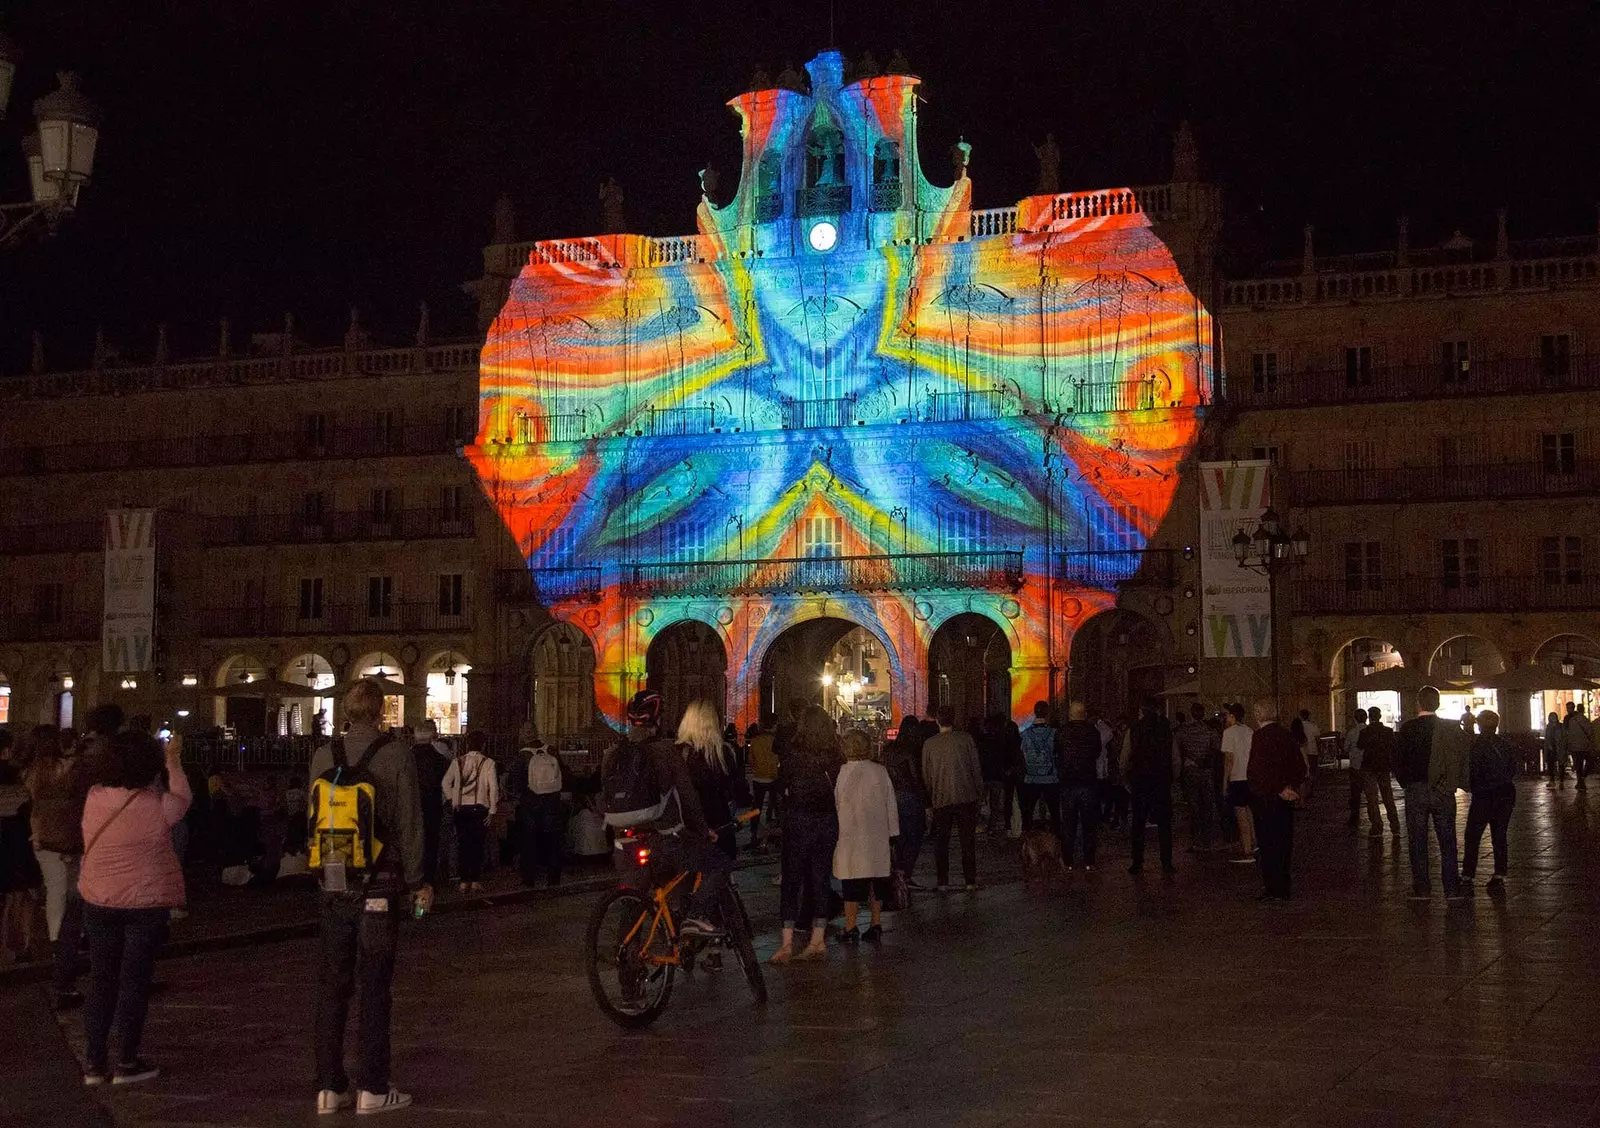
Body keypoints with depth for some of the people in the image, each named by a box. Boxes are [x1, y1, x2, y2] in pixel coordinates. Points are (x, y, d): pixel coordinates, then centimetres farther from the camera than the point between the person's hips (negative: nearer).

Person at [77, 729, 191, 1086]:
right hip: (146, 904, -4)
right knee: (134, 982, 5)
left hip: (98, 902, 4)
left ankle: (95, 1063, 16)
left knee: (101, 981, 12)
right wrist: (174, 761, 21)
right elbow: (182, 799, 7)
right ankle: (126, 1063, 10)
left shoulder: (94, 798, -5)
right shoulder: (158, 805, -16)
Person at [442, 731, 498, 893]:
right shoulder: (487, 763, -5)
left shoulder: (457, 761, 2)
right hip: (480, 808, -2)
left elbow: (445, 783, -2)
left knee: (463, 844, 8)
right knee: (478, 844, 5)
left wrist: (451, 800, 8)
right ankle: (475, 881, 4)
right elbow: (493, 788, -9)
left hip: (461, 808, 2)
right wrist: (492, 811, -4)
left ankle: (464, 881, 9)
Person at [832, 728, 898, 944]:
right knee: (877, 881, 11)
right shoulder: (880, 771, 2)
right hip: (878, 837, 4)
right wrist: (892, 835, 14)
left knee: (853, 884, 0)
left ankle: (850, 928, 0)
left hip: (851, 836, -3)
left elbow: (835, 802, -4)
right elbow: (891, 805, 6)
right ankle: (876, 925, 14)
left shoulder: (843, 772, -10)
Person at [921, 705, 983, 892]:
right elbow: (976, 768, -1)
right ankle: (970, 881, 8)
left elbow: (925, 774, 5)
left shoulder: (929, 744, 0)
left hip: (940, 799, 1)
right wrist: (979, 792, 9)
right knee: (968, 840, 7)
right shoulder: (965, 739, -4)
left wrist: (931, 796, 17)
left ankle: (943, 882, 6)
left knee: (941, 841, 7)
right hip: (965, 797, -1)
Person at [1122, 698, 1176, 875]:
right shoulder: (1166, 729, -1)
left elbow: (1125, 759, -2)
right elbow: (1175, 759, 1)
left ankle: (1137, 863, 4)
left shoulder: (1133, 730, -4)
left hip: (1139, 781, 0)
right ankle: (1166, 863, 2)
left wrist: (1127, 778, 11)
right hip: (1162, 781, 1)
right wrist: (1170, 777, 12)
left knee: (1138, 822, 6)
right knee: (1164, 823, 5)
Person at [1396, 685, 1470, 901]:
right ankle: (1452, 888, 6)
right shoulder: (1452, 729, -3)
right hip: (1444, 792, 1)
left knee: (1417, 842, 6)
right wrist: (1453, 783, 11)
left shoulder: (1407, 729, -7)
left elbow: (1398, 761, -4)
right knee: (1447, 841, 8)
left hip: (1416, 792, -1)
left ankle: (1421, 888, 7)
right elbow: (1463, 758, 0)